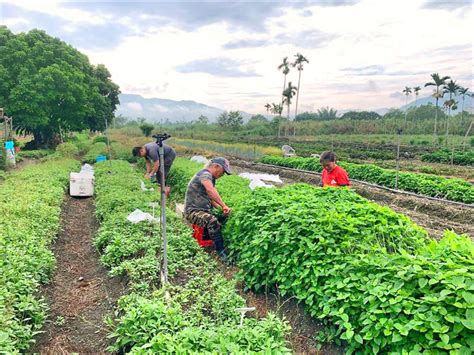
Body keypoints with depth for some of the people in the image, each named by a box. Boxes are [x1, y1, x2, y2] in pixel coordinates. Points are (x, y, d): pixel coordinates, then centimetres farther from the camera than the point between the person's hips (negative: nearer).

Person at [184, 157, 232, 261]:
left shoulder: (211, 178, 18)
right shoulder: (205, 174, -13)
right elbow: (210, 190, -34)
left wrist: (222, 209, 4)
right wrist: (224, 206, -34)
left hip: (205, 211, 10)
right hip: (193, 211, -10)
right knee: (212, 221, -35)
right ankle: (221, 252, -30)